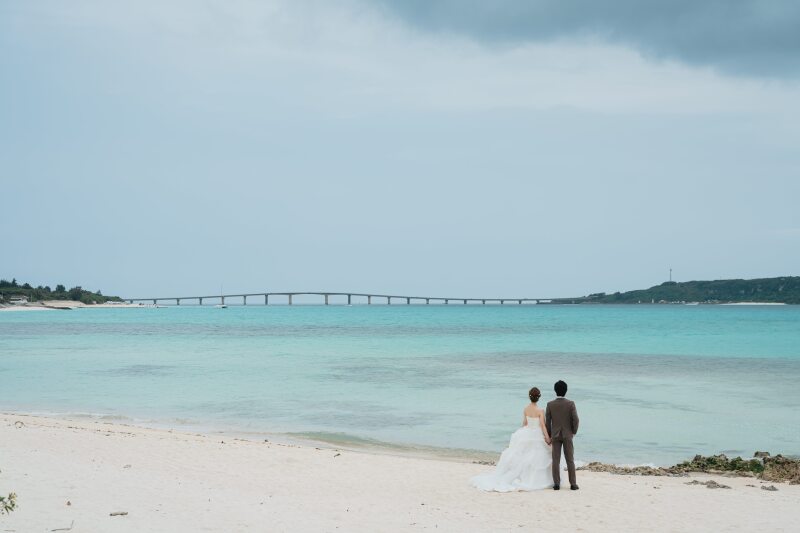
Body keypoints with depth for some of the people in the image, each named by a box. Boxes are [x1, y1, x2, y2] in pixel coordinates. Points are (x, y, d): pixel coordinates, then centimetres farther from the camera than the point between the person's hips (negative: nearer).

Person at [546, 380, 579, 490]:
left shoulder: (550, 404, -5)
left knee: (556, 460, 4)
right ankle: (573, 483, 6)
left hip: (555, 435, 1)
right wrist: (574, 431, 6)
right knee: (570, 460, 6)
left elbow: (547, 421, -2)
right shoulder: (570, 403, -8)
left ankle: (556, 483, 2)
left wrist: (549, 435, 9)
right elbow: (575, 419, -10)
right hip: (567, 435, -1)